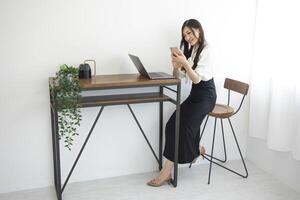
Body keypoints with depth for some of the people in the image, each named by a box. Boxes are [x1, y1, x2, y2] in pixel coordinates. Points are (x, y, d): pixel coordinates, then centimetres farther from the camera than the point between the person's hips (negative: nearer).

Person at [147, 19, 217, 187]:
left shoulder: (206, 50, -11)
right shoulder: (189, 49, 12)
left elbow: (197, 79, -16)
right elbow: (178, 76, 9)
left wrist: (185, 63, -29)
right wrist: (176, 65, -12)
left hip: (206, 95, -7)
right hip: (194, 94, 7)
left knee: (184, 126, -19)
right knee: (173, 124, -11)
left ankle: (167, 171, -15)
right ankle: (196, 149, 12)